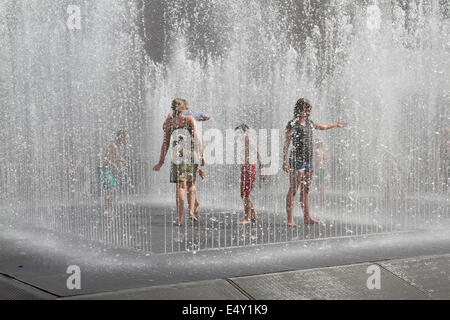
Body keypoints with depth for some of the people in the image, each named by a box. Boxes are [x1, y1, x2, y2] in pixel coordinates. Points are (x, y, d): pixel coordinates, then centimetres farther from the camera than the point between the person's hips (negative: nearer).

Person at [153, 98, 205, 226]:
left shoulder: (170, 123, 8)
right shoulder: (190, 119, 4)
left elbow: (165, 143, 7)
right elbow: (196, 137, -6)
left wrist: (161, 162, 11)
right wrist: (201, 155, -7)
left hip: (178, 155, 0)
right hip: (192, 154, 0)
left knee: (180, 186, 3)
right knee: (191, 184, 18)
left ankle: (180, 219, 0)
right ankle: (191, 211, 3)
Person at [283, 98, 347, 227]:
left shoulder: (309, 123, 15)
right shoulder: (292, 124, -6)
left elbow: (323, 127, 35)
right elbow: (286, 144, -10)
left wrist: (336, 124, 46)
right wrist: (285, 161, -17)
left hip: (308, 160, 7)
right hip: (297, 159, -7)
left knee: (305, 190, 11)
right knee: (293, 190, -9)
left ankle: (307, 217, 16)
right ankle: (290, 219, -8)